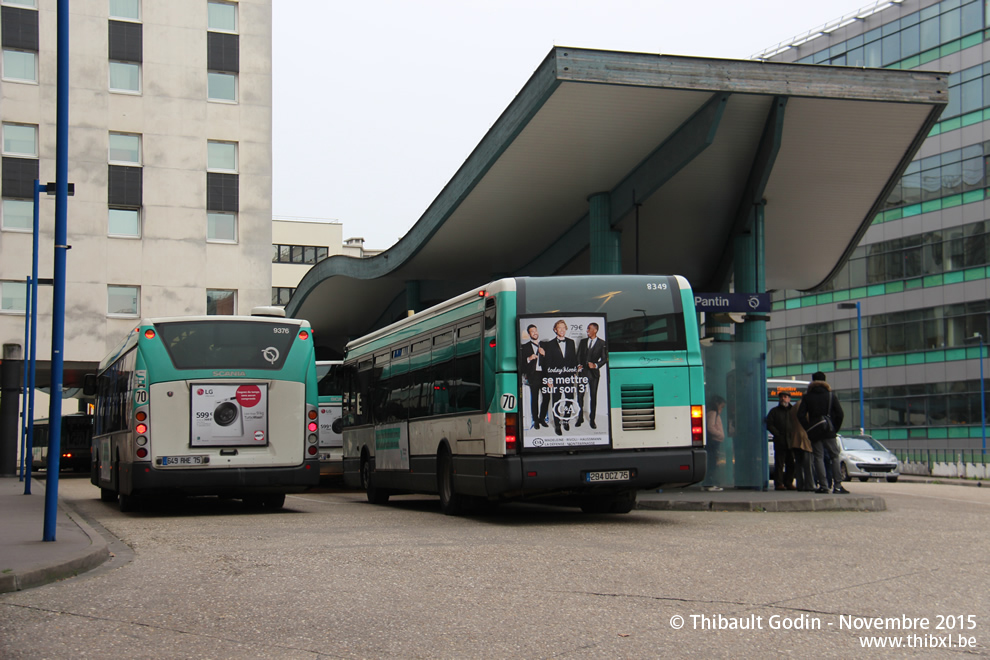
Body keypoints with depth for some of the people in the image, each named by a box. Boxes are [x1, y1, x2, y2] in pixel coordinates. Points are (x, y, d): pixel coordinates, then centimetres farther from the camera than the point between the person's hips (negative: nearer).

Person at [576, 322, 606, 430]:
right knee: (580, 395, 1)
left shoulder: (602, 343, 1)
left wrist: (596, 365, -15)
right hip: (582, 371, 3)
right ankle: (580, 418, 12)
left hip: (593, 372, -3)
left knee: (593, 396, 2)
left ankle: (592, 420, 10)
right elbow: (578, 356, 14)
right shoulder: (583, 342, 12)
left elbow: (604, 358, 0)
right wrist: (578, 366, -1)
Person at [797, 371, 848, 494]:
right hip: (829, 431, -1)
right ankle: (837, 485, -3)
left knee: (819, 457, 3)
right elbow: (840, 414, -3)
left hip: (814, 432, 1)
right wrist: (835, 428, 6)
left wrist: (808, 428, 2)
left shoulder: (807, 397, 5)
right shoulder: (831, 396, 3)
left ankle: (823, 485, -5)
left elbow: (800, 415, -4)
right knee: (835, 456, 5)